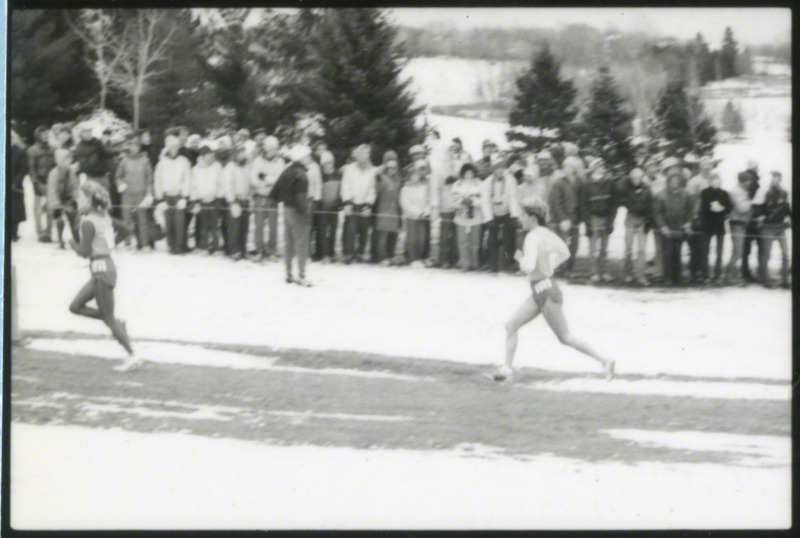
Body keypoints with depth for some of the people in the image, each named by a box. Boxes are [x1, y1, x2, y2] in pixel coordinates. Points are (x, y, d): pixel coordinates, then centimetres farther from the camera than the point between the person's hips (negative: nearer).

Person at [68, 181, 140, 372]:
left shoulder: (88, 222, -17)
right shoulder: (104, 217, 8)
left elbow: (85, 252, -19)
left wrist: (72, 243, 1)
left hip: (101, 270, -9)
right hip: (108, 265, 9)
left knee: (109, 319, -1)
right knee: (75, 307, 14)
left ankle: (132, 357, 2)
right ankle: (117, 323, 13)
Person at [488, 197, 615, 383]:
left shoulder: (533, 237, -19)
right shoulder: (546, 234, 7)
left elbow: (529, 266, -30)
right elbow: (565, 253, 22)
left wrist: (520, 258, -10)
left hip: (546, 291, -10)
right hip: (539, 293, 10)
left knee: (565, 337, 0)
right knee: (511, 326, 8)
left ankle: (604, 361, 5)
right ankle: (507, 369, 9)